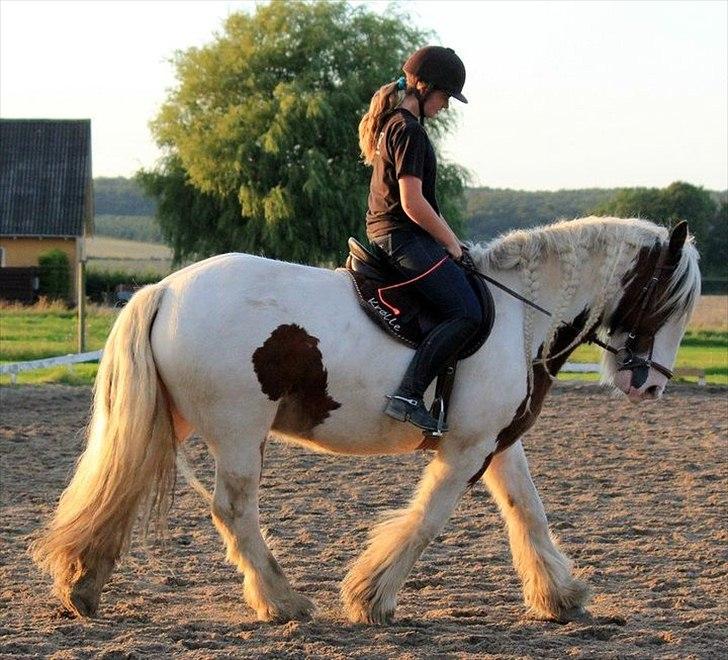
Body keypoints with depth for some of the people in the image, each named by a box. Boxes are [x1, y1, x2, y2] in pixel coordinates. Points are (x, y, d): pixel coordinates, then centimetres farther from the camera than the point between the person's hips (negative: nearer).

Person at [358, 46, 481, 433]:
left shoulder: (392, 122, 17)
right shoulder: (409, 130, -15)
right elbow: (413, 203, -20)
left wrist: (446, 236, 17)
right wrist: (450, 241, -8)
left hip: (384, 236, 11)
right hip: (404, 237, -11)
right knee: (466, 313, -20)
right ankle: (408, 395, -27)